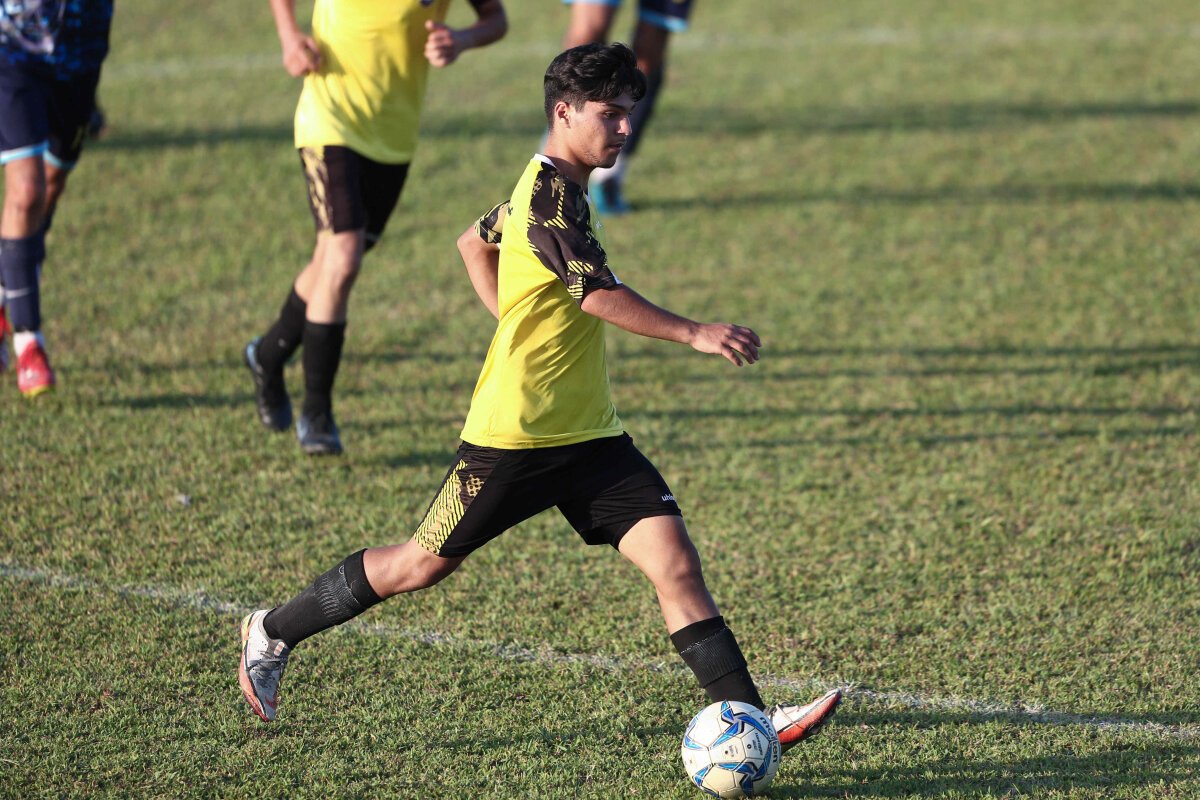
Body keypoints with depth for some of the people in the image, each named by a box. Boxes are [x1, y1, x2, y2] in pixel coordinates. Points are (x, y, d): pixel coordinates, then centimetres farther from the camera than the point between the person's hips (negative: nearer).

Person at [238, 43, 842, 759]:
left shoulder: (547, 187, 12)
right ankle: (274, 633, 26)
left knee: (675, 559, -7)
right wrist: (695, 335, -29)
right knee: (422, 565, 6)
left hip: (589, 432, 9)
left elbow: (475, 242, 28)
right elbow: (599, 293, -28)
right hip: (516, 433, -9)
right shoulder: (551, 195, -18)